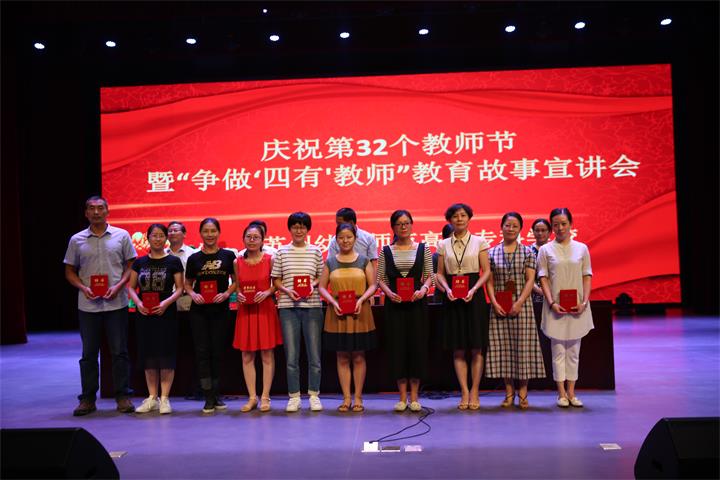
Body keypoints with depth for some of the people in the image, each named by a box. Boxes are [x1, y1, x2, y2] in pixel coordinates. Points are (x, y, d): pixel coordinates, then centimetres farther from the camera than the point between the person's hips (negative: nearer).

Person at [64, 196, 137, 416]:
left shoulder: (121, 236, 3)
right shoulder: (77, 240, 7)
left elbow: (130, 265, 5)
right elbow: (70, 271, 11)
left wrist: (118, 286, -10)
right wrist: (83, 288, -7)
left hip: (116, 303, -1)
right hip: (88, 305, 1)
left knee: (119, 352, 3)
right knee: (89, 353, 8)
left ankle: (122, 396, 13)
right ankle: (88, 398, 18)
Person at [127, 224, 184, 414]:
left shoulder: (173, 261, 0)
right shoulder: (140, 262, 9)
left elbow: (180, 288, -2)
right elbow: (131, 287, 9)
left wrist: (166, 302, -18)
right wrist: (138, 302, -10)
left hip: (166, 313, -3)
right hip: (145, 314, 3)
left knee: (166, 354, -3)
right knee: (148, 355, 7)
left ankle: (164, 398, 6)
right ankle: (152, 397, 18)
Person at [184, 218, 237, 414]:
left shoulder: (228, 255, 2)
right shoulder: (194, 258, 5)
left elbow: (236, 281, 7)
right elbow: (187, 283, 12)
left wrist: (227, 293, -10)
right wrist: (193, 293, -8)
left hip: (220, 310, 0)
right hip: (199, 311, 1)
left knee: (217, 351, 6)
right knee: (202, 351, -1)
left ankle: (216, 394, 19)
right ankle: (209, 398, 4)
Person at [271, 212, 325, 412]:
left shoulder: (315, 251, 7)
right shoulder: (281, 252, 7)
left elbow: (322, 277, 11)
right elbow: (276, 280, 8)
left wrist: (313, 285, -9)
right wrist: (286, 290, -10)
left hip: (312, 306, 0)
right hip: (288, 307, 0)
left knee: (314, 355, 2)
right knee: (291, 356, 3)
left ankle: (314, 395, 15)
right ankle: (294, 397, 15)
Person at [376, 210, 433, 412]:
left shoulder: (423, 249, 6)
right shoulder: (386, 251, 6)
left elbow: (429, 276, 5)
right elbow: (380, 279, 4)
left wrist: (423, 289, -14)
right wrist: (389, 293, -13)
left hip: (417, 302, 0)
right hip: (394, 304, 0)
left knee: (417, 345, 1)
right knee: (397, 346, 2)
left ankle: (414, 397, 12)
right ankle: (402, 397, 12)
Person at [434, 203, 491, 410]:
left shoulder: (479, 242, 2)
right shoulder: (443, 245, 8)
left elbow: (486, 271, -1)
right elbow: (440, 273, 8)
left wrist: (473, 290, -15)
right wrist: (447, 289, -11)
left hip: (474, 296, -2)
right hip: (452, 298, 2)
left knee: (476, 348, 1)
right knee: (458, 349, 3)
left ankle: (474, 392, 10)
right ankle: (465, 392, 10)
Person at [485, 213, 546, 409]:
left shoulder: (527, 252, 4)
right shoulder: (492, 253, 8)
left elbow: (530, 280, -2)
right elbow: (489, 281, 5)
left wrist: (519, 302, -13)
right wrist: (494, 303, -8)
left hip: (522, 305, -1)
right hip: (499, 307, 1)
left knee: (523, 346, -1)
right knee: (502, 347, 2)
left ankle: (522, 392, 9)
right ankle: (509, 392, 12)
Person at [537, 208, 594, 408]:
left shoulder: (581, 248, 7)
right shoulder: (546, 250, 2)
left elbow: (587, 277, 5)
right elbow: (543, 278, -1)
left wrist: (584, 302, -7)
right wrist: (552, 303, -12)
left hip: (577, 307, 2)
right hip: (556, 307, -2)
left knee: (573, 350, 7)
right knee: (558, 350, 1)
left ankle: (571, 392, 14)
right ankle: (562, 393, 7)